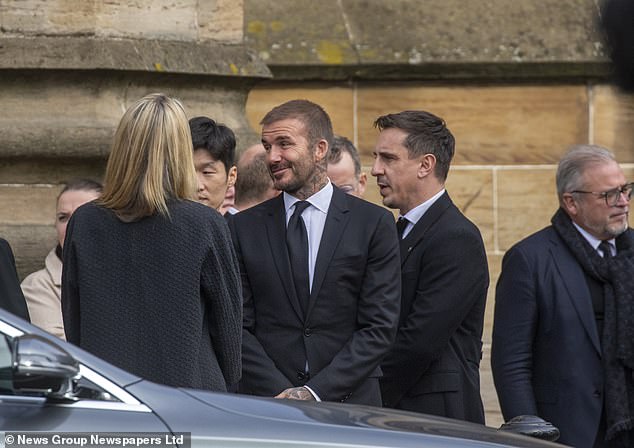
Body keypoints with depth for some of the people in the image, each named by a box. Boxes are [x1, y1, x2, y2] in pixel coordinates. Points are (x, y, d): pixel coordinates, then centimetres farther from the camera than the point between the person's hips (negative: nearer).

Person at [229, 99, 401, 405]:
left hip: (349, 404, -1)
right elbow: (239, 328, 4)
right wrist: (282, 395, -9)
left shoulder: (374, 224, 3)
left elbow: (380, 326, -2)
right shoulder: (244, 228, 8)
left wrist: (316, 392, -10)